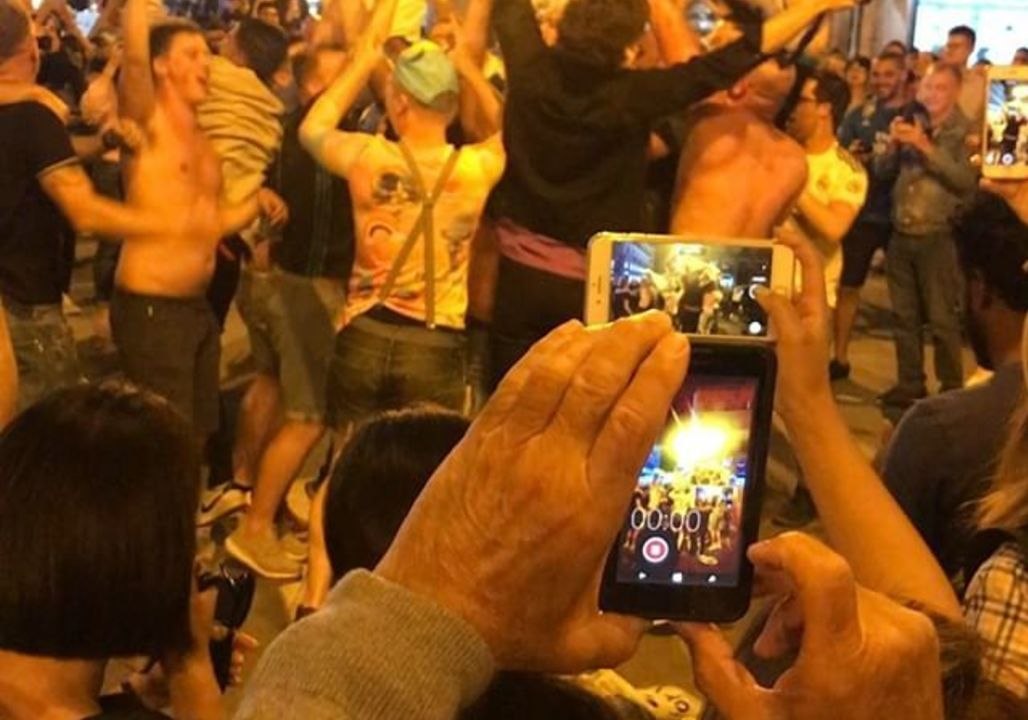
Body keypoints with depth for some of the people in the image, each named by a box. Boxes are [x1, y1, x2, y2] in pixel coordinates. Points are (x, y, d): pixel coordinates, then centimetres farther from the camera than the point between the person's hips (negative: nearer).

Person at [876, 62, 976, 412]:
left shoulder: (964, 132, -3)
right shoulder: (912, 124, 12)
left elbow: (966, 180, -17)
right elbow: (882, 171, 10)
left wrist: (926, 147, -22)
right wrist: (893, 144, -9)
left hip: (937, 237, -5)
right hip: (901, 234, 5)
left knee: (942, 320, -2)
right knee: (904, 316, 11)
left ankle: (952, 391, 7)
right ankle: (910, 385, 21)